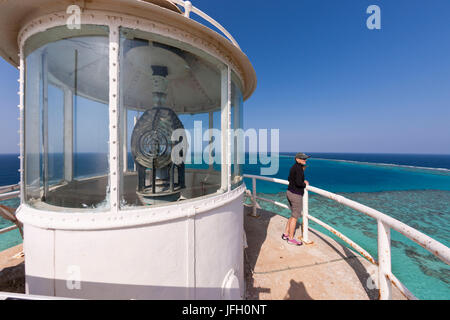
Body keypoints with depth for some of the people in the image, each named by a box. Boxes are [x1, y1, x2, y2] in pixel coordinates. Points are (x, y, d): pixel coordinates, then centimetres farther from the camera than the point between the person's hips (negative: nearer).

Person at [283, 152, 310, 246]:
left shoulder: (294, 167, 9)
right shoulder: (299, 168, -19)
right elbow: (298, 183, -25)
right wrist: (305, 184, -4)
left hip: (290, 192, 9)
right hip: (296, 196, -9)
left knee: (294, 215, 21)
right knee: (295, 217, 5)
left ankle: (285, 234, 29)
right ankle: (291, 239, 19)